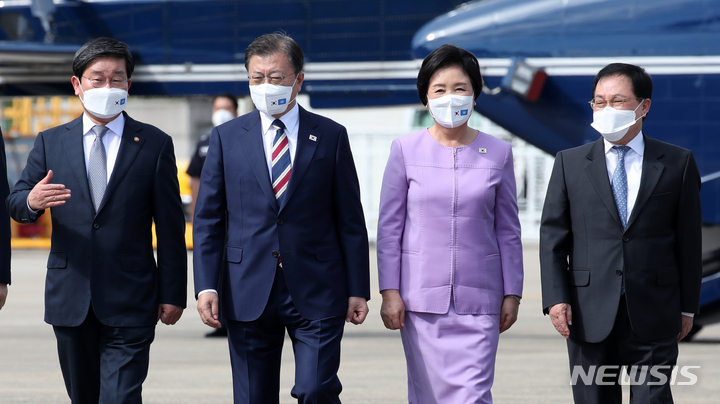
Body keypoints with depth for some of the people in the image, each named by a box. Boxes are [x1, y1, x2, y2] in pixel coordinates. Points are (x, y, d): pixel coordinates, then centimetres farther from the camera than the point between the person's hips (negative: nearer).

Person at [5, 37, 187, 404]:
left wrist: (173, 294, -1)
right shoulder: (51, 143, 9)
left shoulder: (155, 145, 4)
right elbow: (15, 204, 4)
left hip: (130, 304, -3)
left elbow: (170, 228, 3)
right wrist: (31, 202, -21)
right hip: (70, 301, 3)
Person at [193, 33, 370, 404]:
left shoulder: (331, 137, 6)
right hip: (248, 293, 1)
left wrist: (357, 290, 1)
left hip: (316, 293, -1)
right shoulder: (227, 138, 8)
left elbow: (351, 220, 6)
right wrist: (206, 286, -5)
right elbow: (208, 219, 6)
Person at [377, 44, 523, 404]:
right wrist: (390, 291, -2)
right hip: (421, 297, 0)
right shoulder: (406, 150, 2)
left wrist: (512, 293, 6)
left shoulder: (498, 153, 4)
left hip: (478, 299, 0)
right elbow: (389, 226, 4)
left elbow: (507, 230, 9)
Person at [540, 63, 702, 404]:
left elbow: (688, 239, 6)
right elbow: (552, 237, 6)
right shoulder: (570, 163, 8)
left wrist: (687, 307, 4)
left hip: (653, 317, -1)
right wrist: (556, 298, -6)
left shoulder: (678, 164, 5)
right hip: (590, 317, 1)